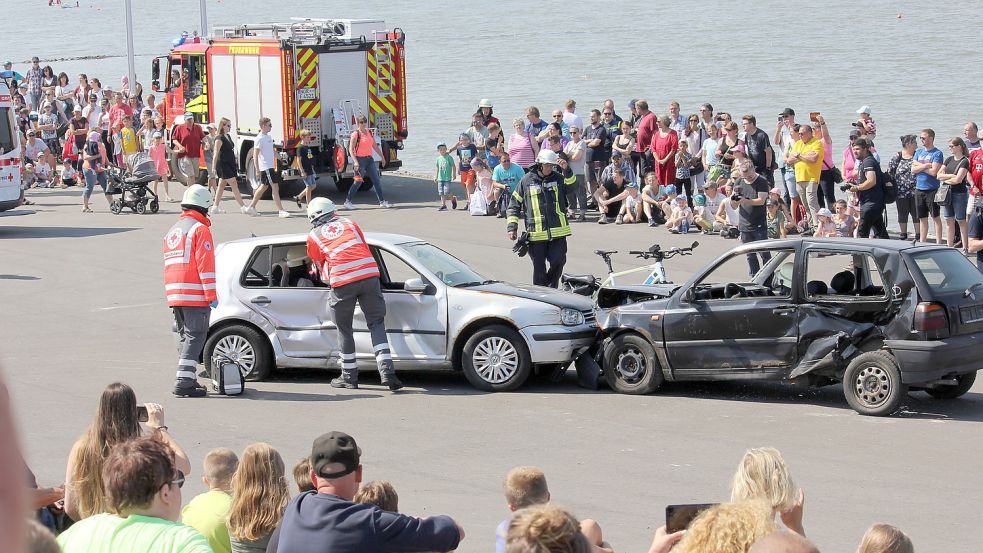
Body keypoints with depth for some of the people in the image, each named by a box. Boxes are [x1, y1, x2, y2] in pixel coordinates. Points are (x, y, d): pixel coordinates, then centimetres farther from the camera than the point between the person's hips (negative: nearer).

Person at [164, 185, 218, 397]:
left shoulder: (172, 231, 20)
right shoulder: (200, 229, -8)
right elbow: (205, 266, -14)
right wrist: (211, 295, -14)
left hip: (174, 295, 8)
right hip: (195, 295, -8)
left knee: (184, 336, 15)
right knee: (195, 336, -8)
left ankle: (188, 380, 17)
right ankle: (184, 382, -15)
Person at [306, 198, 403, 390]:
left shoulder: (313, 236, 17)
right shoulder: (349, 223, 24)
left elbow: (320, 267, 25)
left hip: (342, 281, -2)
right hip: (369, 274, 2)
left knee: (344, 329, 12)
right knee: (376, 323, 9)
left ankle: (349, 376, 18)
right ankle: (387, 371, -4)